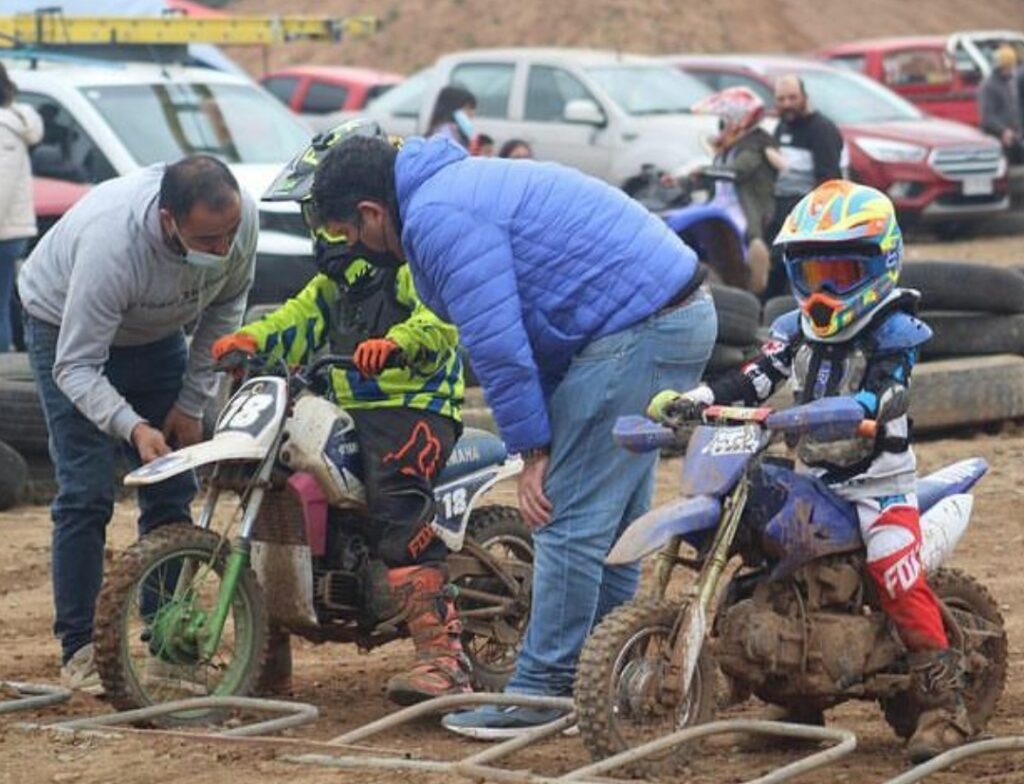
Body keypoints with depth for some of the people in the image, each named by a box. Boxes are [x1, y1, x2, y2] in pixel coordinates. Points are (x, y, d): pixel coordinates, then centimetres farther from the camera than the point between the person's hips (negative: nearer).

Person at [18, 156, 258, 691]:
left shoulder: (241, 220, -27)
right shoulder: (112, 245, -43)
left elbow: (227, 305, -5)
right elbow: (75, 366, -34)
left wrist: (191, 402, -8)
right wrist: (133, 427, -49)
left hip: (155, 333, 5)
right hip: (67, 328, -5)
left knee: (173, 491, 0)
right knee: (86, 494, -15)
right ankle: (78, 651, -9)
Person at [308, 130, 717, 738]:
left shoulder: (440, 219, -14)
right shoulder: (459, 184, 21)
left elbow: (497, 344, -19)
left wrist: (533, 448, -10)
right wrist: (544, 442, 16)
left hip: (635, 333, -11)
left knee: (571, 522, -7)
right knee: (610, 523, 16)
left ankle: (542, 693, -3)